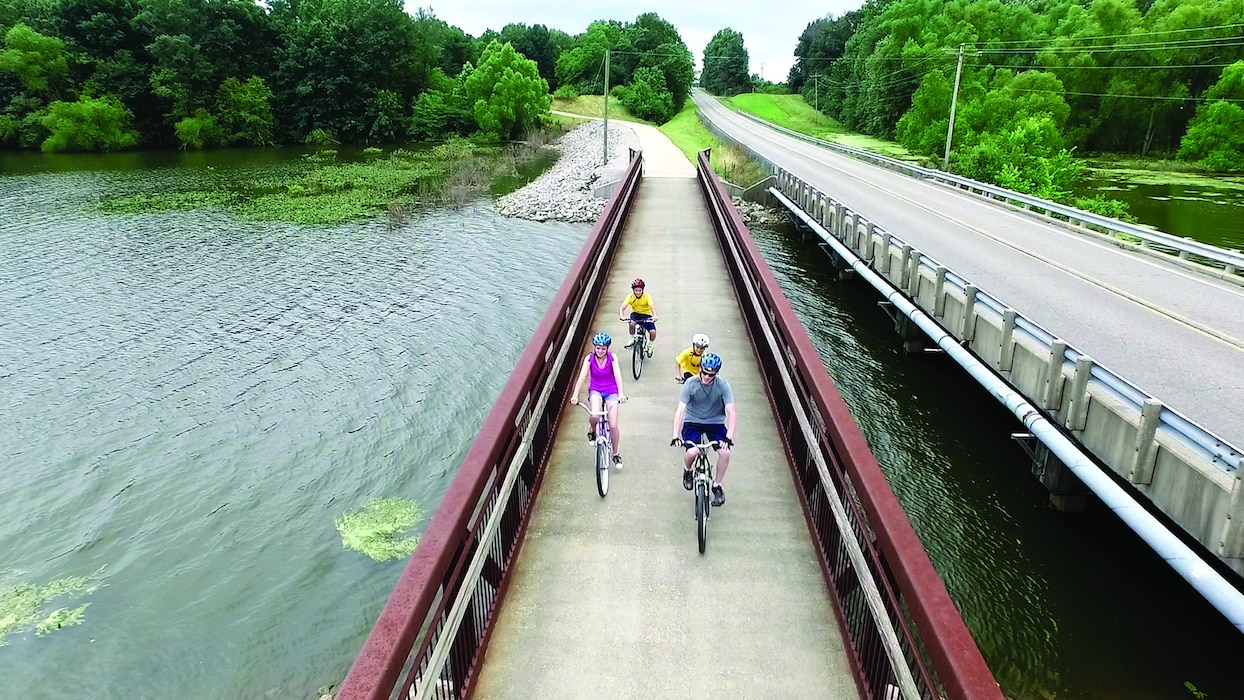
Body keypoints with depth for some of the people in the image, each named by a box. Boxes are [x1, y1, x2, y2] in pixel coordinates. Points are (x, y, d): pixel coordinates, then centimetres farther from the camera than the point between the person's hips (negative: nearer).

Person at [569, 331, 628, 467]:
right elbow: (582, 377, -19)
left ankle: (617, 454, 13)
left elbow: (618, 376, -24)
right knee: (594, 416, -29)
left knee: (613, 425, -7)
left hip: (611, 391, 0)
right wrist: (575, 395, -30)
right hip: (595, 390, 1)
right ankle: (592, 431, 9)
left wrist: (621, 393, -39)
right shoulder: (589, 358, -11)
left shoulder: (612, 358, -14)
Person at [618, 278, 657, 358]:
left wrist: (655, 316, -53)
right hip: (636, 314, 1)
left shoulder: (647, 296, -19)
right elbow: (622, 307, -25)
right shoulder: (630, 297, -16)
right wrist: (622, 316, -46)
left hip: (646, 315, -1)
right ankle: (632, 339, -7)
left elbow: (652, 306, -33)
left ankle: (650, 346, 10)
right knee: (631, 323, -35)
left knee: (653, 332, -22)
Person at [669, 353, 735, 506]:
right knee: (692, 452, -27)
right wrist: (676, 435, -31)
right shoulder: (690, 385, -17)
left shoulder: (723, 385, -16)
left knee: (725, 453, -22)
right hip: (693, 422, -1)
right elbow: (680, 411, -21)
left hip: (715, 423, 1)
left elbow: (732, 413, -21)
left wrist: (729, 437, -34)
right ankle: (687, 471, 11)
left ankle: (717, 485, 5)